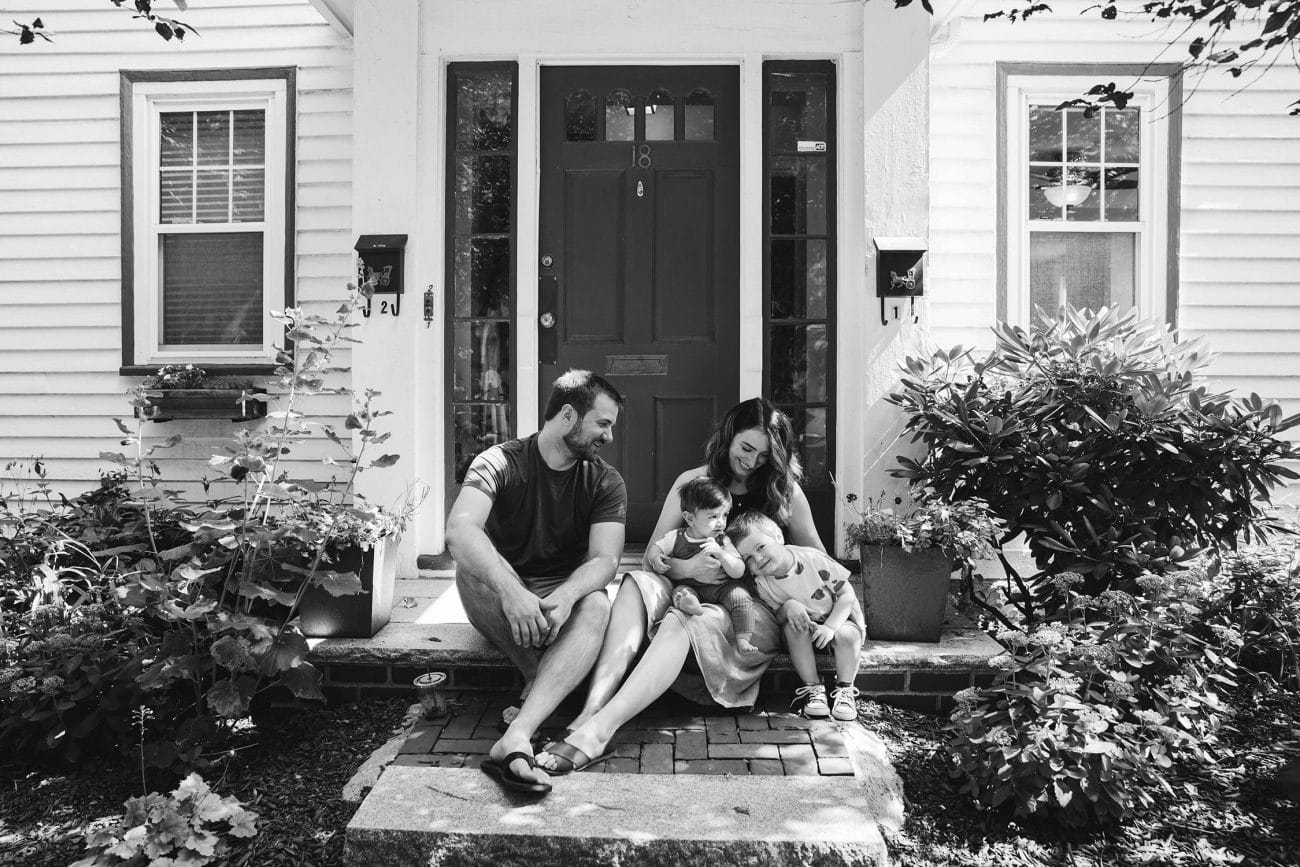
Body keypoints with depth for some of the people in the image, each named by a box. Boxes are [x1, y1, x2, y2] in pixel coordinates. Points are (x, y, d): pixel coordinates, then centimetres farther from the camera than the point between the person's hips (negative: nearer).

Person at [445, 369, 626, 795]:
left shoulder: (605, 482, -1)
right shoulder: (499, 463, -10)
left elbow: (604, 559, -15)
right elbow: (459, 531, -28)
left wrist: (565, 597, -38)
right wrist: (511, 591, -46)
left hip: (565, 598, 1)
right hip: (501, 602, -1)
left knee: (596, 606, -33)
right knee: (471, 565, -32)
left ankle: (515, 738, -46)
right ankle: (539, 681, -19)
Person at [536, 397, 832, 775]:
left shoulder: (784, 489, 7)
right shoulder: (692, 482, 11)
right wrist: (687, 568, -15)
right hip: (694, 593, 3)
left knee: (684, 622, -36)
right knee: (637, 583, -29)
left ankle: (598, 729, -46)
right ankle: (592, 709, -44)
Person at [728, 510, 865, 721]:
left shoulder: (813, 559, -23)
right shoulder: (762, 584, -14)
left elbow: (847, 594, -17)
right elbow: (775, 618, -7)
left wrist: (830, 627, -29)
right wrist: (787, 607, -31)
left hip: (839, 618, -2)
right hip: (803, 632, 2)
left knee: (846, 635, -33)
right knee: (793, 627, -31)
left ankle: (845, 690, -11)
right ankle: (813, 688, -17)